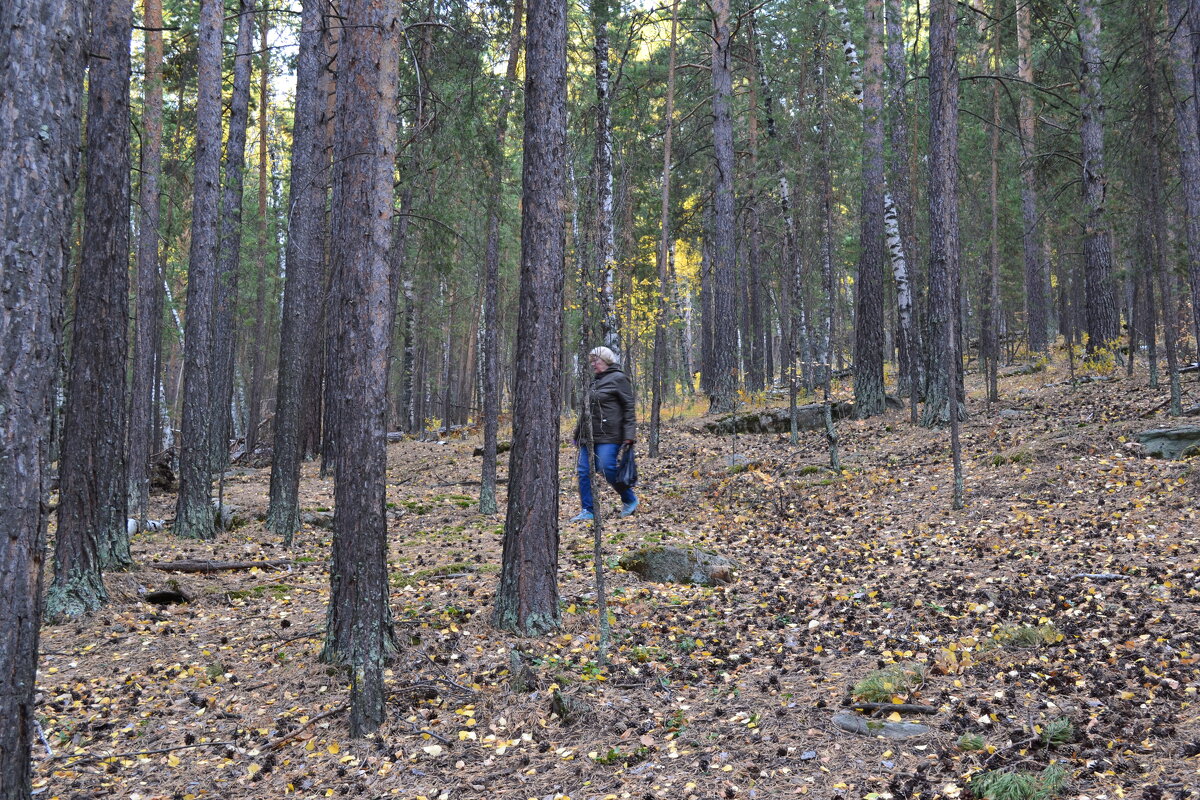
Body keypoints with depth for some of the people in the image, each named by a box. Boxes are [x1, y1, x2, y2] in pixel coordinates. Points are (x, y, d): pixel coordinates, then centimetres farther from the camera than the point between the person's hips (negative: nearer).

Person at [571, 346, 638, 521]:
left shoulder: (618, 379, -3)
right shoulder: (594, 382, 20)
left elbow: (629, 407, -8)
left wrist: (629, 434, -15)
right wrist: (578, 434, 23)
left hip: (608, 436, -8)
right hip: (588, 435, 8)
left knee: (608, 469, -15)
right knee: (584, 472, 0)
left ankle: (630, 500, 8)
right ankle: (588, 511, 6)